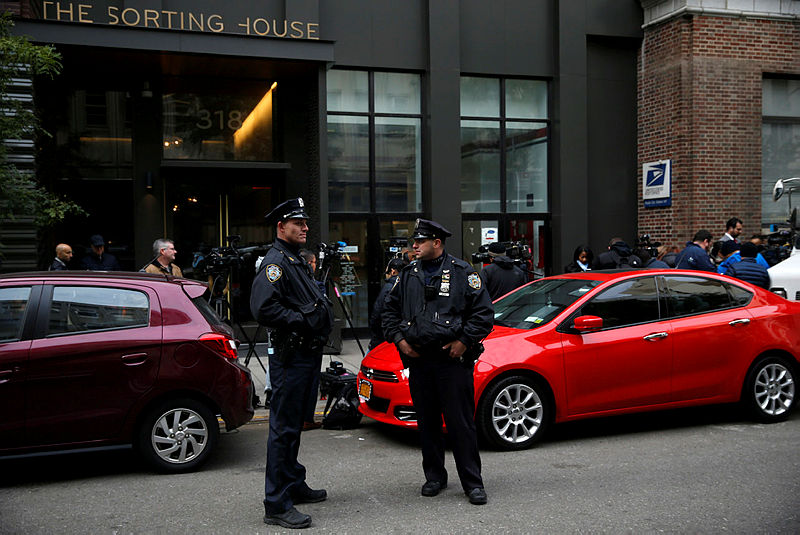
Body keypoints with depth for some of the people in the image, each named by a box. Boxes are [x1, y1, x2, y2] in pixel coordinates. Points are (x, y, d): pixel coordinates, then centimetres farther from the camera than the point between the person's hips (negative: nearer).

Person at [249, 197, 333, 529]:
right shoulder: (275, 262, -13)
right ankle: (277, 505, -3)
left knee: (294, 425, 19)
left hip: (308, 355, 10)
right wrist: (301, 321, -20)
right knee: (283, 428, -7)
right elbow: (263, 309, -26)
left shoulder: (298, 262, 19)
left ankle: (294, 485, 32)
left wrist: (321, 313, 10)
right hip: (290, 356, -10)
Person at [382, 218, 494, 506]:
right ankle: (434, 477, 25)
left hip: (453, 360, -4)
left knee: (461, 422, -3)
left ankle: (473, 483, 6)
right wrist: (399, 339, 4)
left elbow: (484, 312, -1)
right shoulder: (407, 275, 11)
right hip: (418, 360, 4)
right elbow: (390, 311, 18)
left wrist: (464, 341, -9)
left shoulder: (463, 273, -1)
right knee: (427, 423, 11)